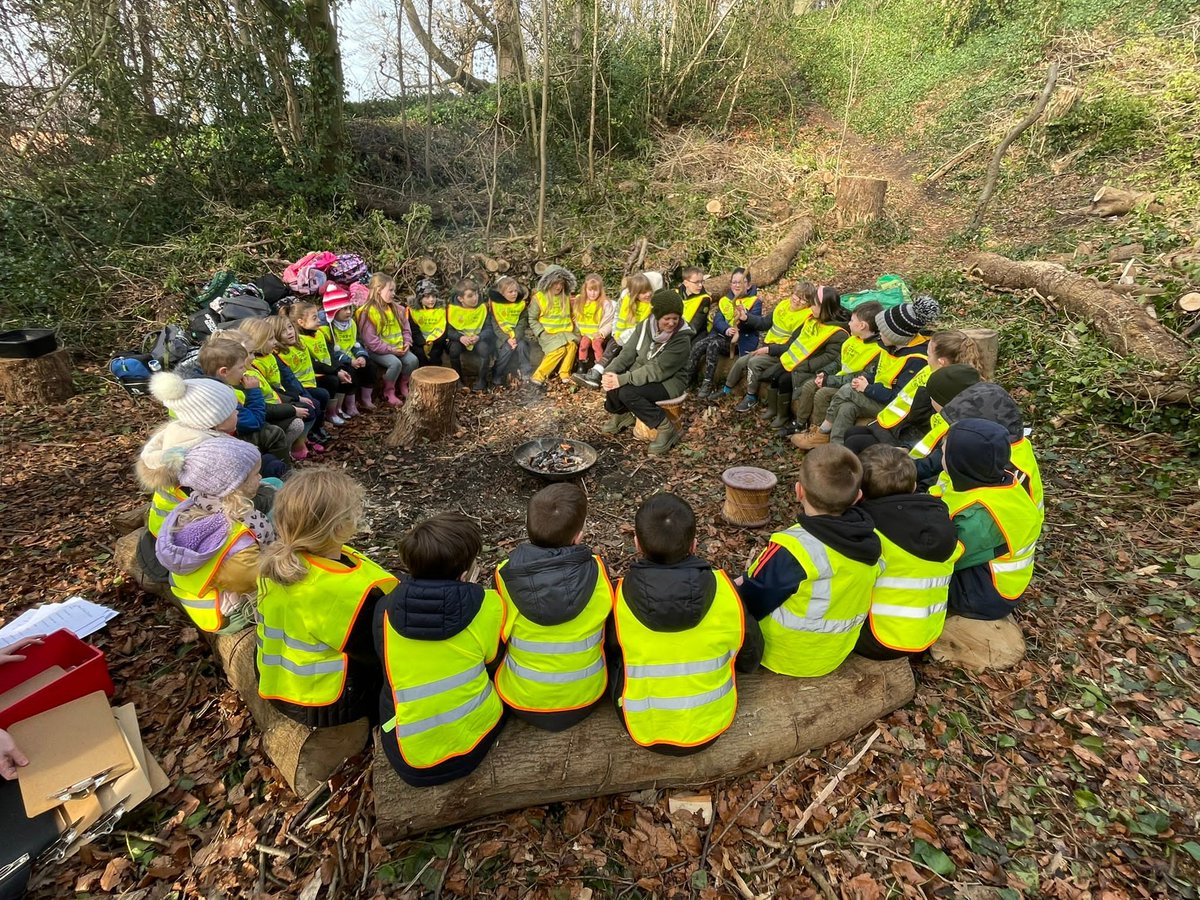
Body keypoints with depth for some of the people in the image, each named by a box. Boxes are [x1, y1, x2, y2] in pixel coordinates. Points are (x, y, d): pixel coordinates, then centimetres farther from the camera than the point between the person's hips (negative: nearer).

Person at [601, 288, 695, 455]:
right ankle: (621, 414, 12)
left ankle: (667, 429, -15)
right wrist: (610, 372, -24)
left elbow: (658, 370, -27)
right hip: (642, 375, 6)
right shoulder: (645, 326, -4)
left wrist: (623, 379, -33)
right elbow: (627, 353, -5)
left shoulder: (682, 339, -22)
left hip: (669, 381, -6)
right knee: (611, 384, -20)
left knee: (627, 392, -29)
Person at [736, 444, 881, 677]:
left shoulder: (793, 549, -33)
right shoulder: (870, 540, -11)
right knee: (748, 587, 22)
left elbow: (749, 604, -22)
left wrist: (741, 586, 2)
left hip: (787, 656, -7)